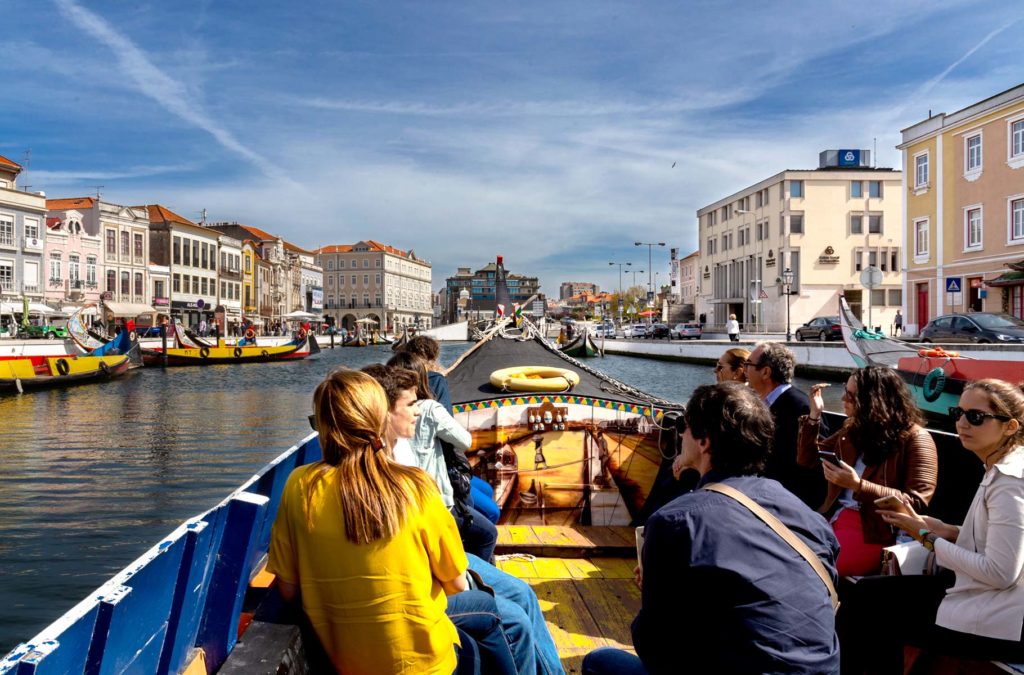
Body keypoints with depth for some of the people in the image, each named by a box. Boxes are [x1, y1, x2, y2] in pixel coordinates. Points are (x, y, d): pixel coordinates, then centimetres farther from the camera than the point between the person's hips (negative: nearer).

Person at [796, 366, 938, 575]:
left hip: (874, 531, -6)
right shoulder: (853, 428, 15)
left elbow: (917, 503, -13)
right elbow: (806, 459, 21)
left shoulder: (914, 438, -4)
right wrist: (814, 415, 9)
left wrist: (858, 485, -22)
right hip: (835, 518, 6)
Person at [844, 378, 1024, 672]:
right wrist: (950, 532, 1)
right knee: (869, 593, 10)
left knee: (881, 622, 3)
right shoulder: (1000, 469, 6)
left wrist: (928, 538, -15)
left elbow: (1000, 573, -25)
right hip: (986, 595, 9)